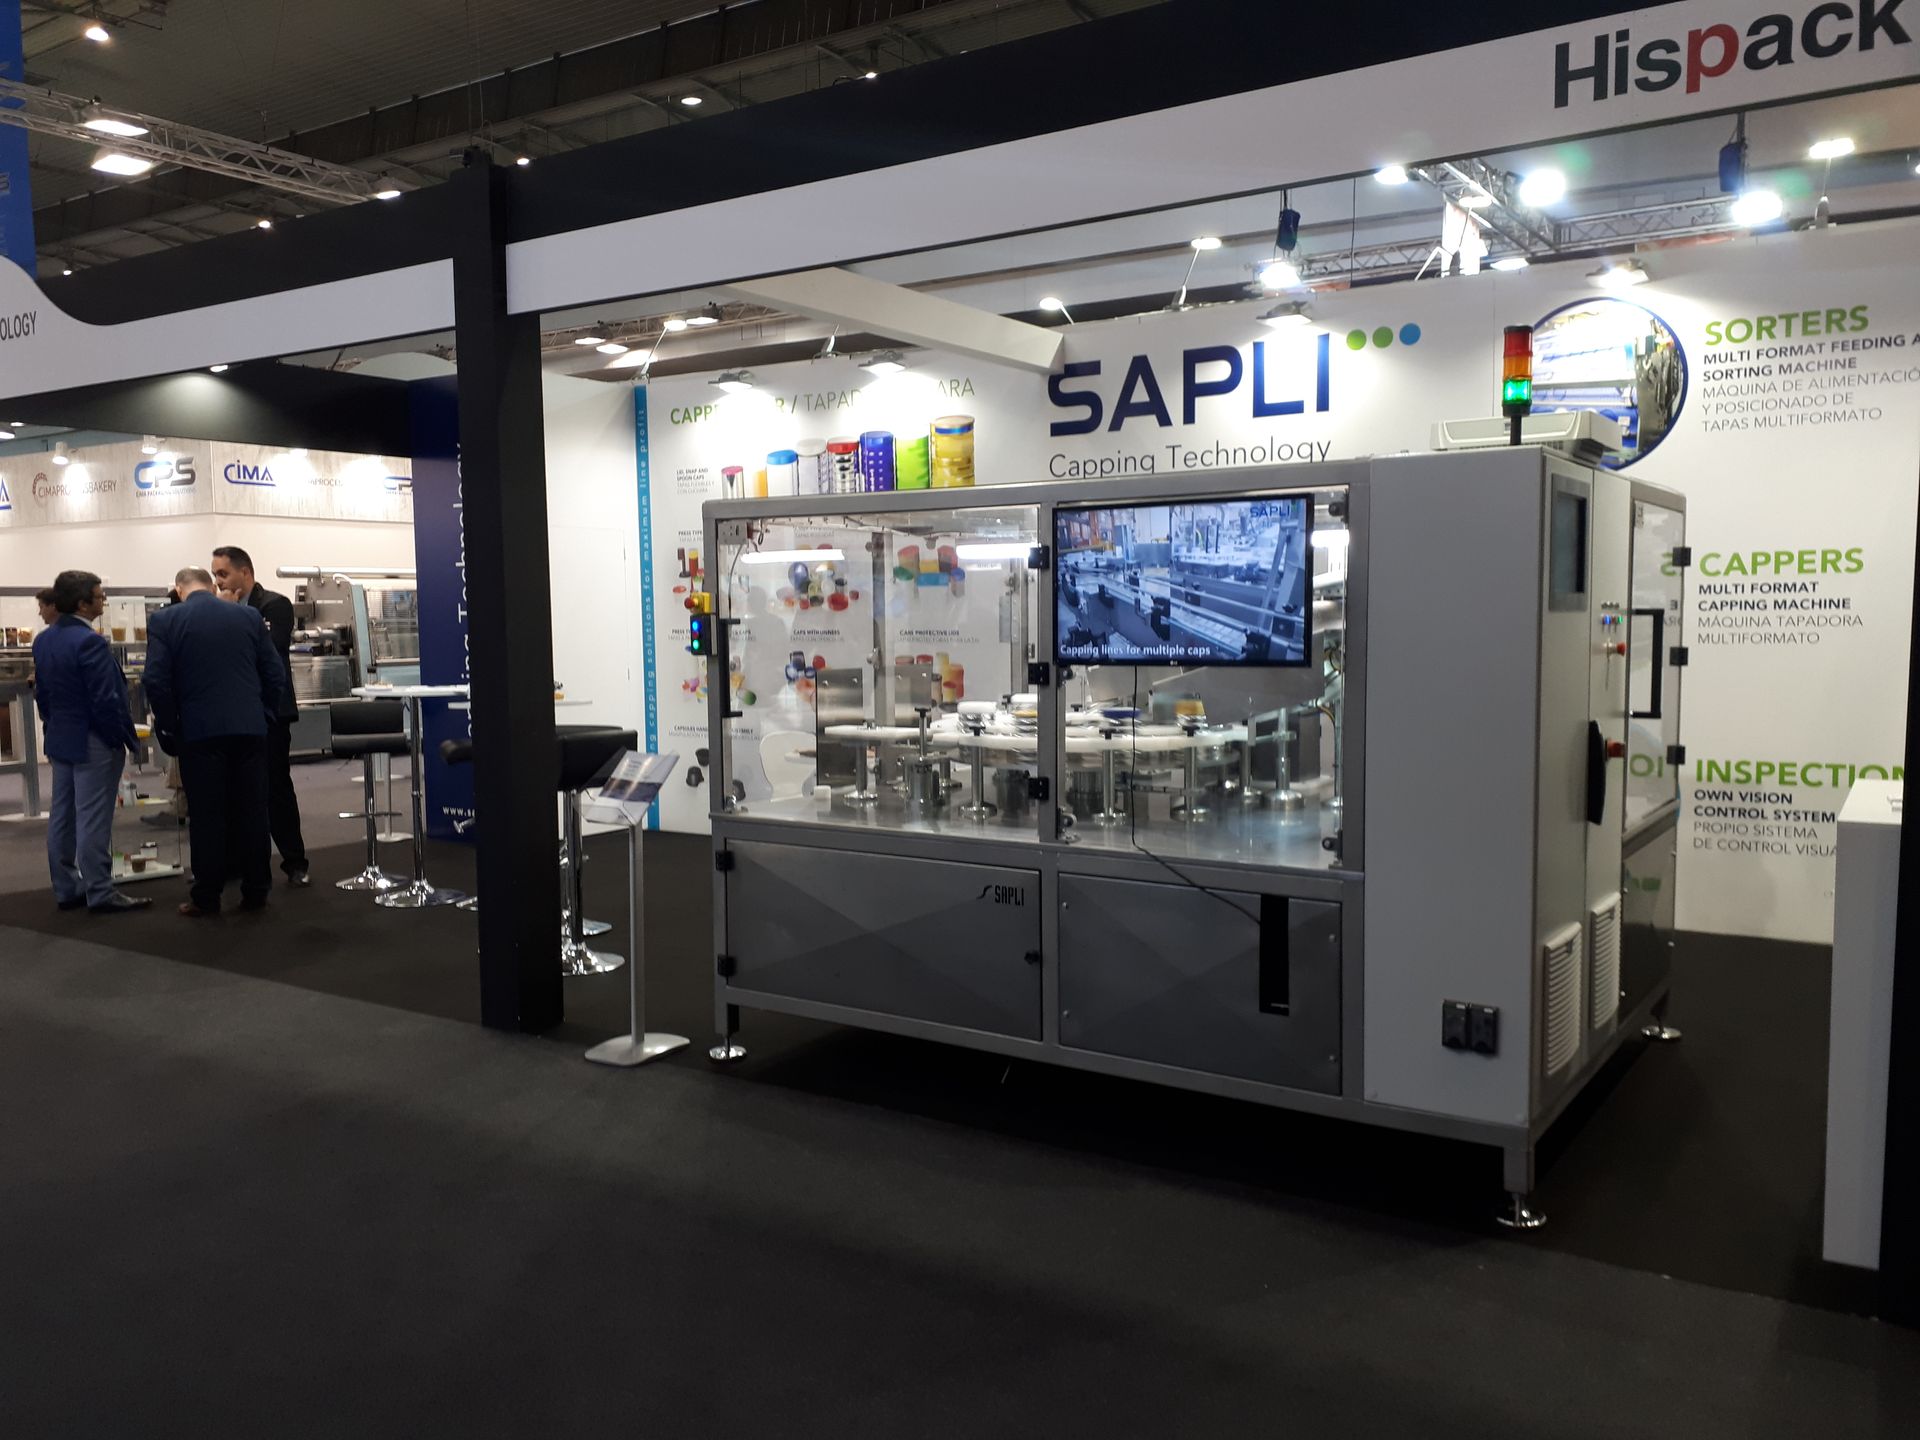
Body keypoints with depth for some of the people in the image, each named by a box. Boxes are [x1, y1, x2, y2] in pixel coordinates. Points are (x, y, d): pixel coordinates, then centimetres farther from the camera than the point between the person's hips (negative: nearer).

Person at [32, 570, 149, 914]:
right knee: (93, 821, -4)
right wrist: (123, 738, -11)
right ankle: (100, 894, 1)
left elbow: (41, 692, 13)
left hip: (59, 740, 9)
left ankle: (66, 889, 20)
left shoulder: (43, 640, 7)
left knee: (62, 817, 13)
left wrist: (53, 726, 21)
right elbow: (106, 700, -21)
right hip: (92, 743, -9)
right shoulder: (89, 642, -21)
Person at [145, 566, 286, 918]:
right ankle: (256, 891, 13)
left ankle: (207, 898, 7)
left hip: (200, 732, -2)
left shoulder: (164, 621, 0)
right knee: (252, 811, 7)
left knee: (207, 816, 3)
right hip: (250, 728, 2)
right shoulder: (247, 616, 7)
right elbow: (273, 673, 6)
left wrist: (170, 727, 2)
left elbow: (156, 681, -7)